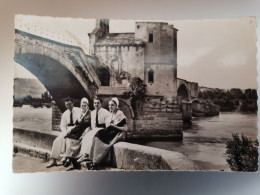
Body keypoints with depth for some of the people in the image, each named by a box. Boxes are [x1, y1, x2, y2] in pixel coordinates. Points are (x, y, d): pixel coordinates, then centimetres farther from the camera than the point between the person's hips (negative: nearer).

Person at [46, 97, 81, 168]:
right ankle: (53, 160, -11)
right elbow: (62, 125, 10)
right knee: (58, 140, -16)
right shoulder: (65, 114, 11)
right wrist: (65, 132, -10)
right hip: (68, 129, 5)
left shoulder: (79, 111, -2)